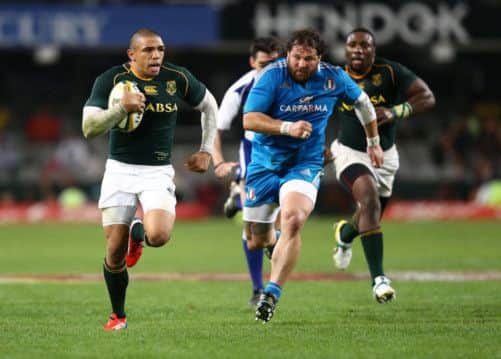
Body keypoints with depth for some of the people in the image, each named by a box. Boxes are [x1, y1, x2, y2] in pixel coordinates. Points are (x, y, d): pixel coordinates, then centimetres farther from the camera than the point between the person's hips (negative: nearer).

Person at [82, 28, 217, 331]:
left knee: (159, 235, -25)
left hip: (158, 172, 0)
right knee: (115, 250, -2)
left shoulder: (178, 78, -3)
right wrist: (122, 108, -28)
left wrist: (207, 151, 11)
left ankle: (139, 231, 14)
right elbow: (89, 128, -14)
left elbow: (209, 106, 15)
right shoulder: (111, 80, -8)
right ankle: (118, 316, 21)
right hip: (120, 170, 0)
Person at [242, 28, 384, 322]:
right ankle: (274, 241, 49)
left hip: (305, 165, 0)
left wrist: (374, 142, 23)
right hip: (265, 163, 0)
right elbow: (249, 119, -20)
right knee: (256, 242, 8)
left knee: (293, 220, -30)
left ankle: (273, 293, -28)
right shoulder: (273, 75, -14)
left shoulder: (333, 78, -5)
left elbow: (362, 101, 16)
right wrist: (287, 127, -32)